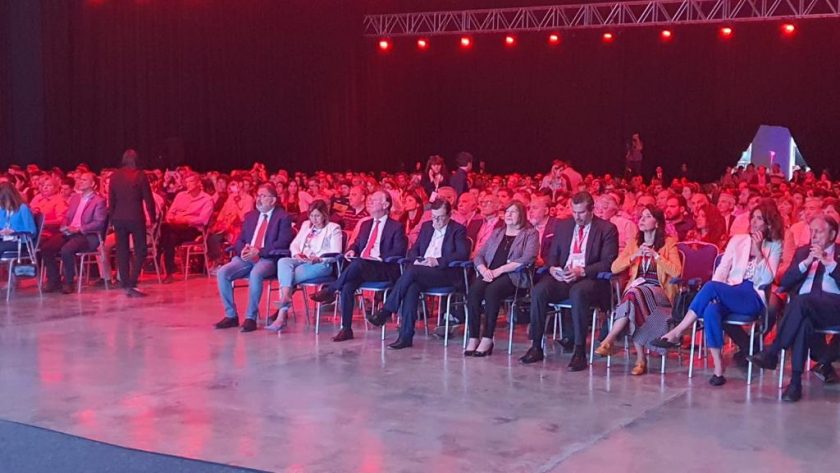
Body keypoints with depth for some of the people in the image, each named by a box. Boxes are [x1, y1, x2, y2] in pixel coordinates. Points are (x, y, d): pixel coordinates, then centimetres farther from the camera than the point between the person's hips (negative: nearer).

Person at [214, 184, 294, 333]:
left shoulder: (283, 217, 2)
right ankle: (231, 315, -9)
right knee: (222, 273, -19)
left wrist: (258, 251, -18)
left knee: (255, 274, -37)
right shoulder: (250, 216, 20)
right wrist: (243, 250, -7)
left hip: (268, 259, -5)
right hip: (246, 258, 6)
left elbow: (282, 244, -9)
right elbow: (239, 240, 18)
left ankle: (251, 317, -24)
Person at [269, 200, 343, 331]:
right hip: (301, 261, 5)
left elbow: (335, 253, -4)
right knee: (283, 262, -30)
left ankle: (282, 316, -34)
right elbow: (294, 244, 21)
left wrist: (318, 258, -21)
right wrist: (297, 254, -3)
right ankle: (285, 297, -46)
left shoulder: (333, 228, 8)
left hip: (322, 264, -5)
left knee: (294, 274, -31)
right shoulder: (306, 225, 26)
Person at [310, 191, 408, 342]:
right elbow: (357, 243, 33)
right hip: (360, 267, 5)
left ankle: (329, 291, -22)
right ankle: (346, 329, -25)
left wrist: (380, 256, -19)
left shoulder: (396, 227, 5)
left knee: (357, 264, -37)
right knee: (348, 286, -28)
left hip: (383, 269, -5)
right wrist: (352, 250, 8)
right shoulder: (365, 224, 25)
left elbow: (399, 251, -6)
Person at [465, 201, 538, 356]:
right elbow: (479, 255, 20)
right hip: (489, 274, 5)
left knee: (492, 290, -35)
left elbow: (528, 259, -9)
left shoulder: (530, 233, 9)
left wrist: (499, 270, -15)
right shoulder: (497, 233, 26)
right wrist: (484, 270, -5)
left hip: (513, 276, -4)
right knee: (474, 290, -28)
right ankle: (473, 338, -28)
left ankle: (487, 339, -31)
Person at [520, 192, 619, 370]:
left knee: (578, 292, -39)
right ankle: (536, 347, -19)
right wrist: (552, 268, -5)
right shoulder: (562, 226, 17)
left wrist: (582, 271, -20)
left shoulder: (607, 229, 2)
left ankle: (579, 351, -35)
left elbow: (608, 262, -6)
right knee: (538, 290, -25)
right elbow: (552, 255, 20)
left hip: (591, 279, -4)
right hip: (562, 277, 5)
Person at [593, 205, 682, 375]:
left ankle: (608, 341, -36)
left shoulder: (668, 243, 6)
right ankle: (640, 359, -35)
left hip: (659, 292, -3)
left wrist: (656, 255, -12)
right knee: (633, 295, -35)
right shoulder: (634, 243, 18)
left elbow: (676, 272, -7)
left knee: (634, 294, -37)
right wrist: (634, 256, -3)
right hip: (636, 289, 3)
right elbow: (614, 268, 10)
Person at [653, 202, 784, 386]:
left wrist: (758, 251, -11)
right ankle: (718, 368, -33)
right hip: (729, 295, 3)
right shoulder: (738, 240, 18)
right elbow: (722, 269, 9)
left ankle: (677, 332, -31)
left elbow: (767, 279, -3)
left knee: (711, 287, -33)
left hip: (754, 298, -3)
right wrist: (714, 294, -9)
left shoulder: (774, 246, 10)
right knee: (711, 310, -35)